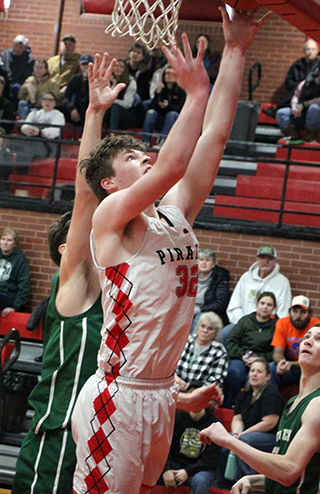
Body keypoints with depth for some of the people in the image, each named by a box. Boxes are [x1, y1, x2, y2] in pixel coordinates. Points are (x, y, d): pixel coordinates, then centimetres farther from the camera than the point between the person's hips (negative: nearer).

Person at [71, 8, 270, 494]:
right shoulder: (110, 216, -8)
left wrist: (235, 51, 6)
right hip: (118, 397, -8)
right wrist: (195, 93, -17)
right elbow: (172, 165, -25)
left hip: (161, 395, 8)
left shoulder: (176, 214, 12)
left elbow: (214, 135, 8)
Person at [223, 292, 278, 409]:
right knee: (234, 373, -32)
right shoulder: (245, 320, 19)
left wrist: (259, 358, -10)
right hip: (240, 359, 2)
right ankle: (226, 407, -28)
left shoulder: (276, 325, 11)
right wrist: (242, 355, -7)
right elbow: (231, 342, 10)